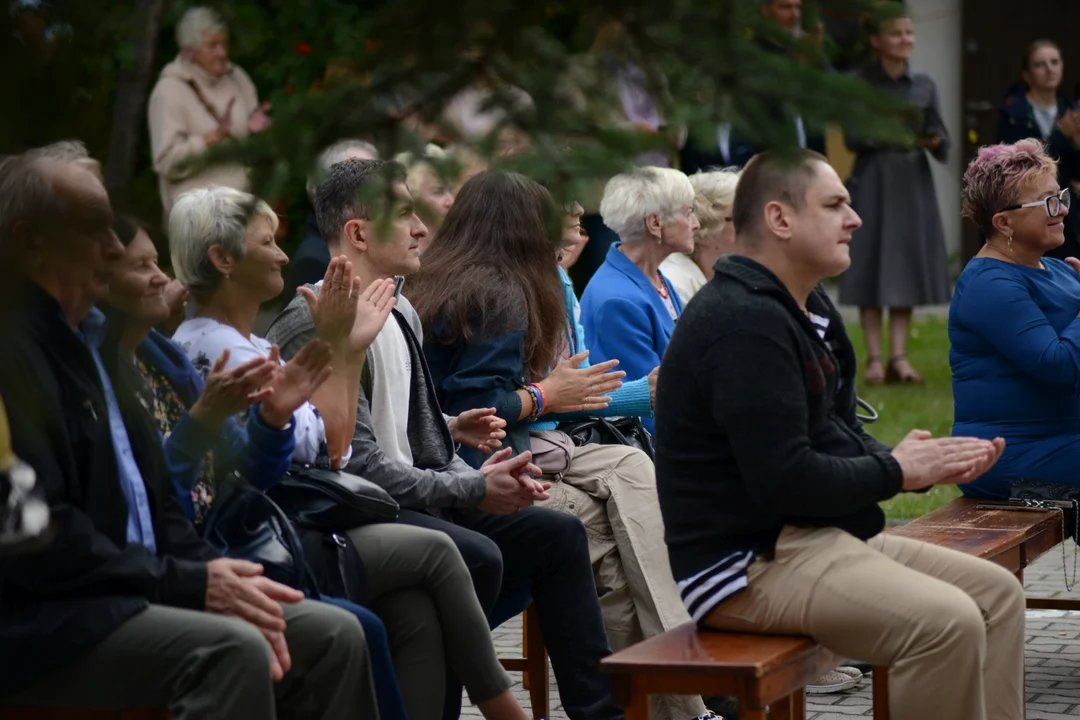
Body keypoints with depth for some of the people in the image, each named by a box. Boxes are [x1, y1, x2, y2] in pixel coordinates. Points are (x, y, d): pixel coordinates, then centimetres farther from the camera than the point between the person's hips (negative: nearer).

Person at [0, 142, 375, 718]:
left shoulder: (85, 340, 17)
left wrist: (215, 578, 0)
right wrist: (191, 585, -15)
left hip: (130, 594, 9)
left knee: (334, 635, -3)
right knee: (233, 651, -31)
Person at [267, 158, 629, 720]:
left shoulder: (402, 314, 13)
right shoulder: (317, 325, -18)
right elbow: (359, 464, -21)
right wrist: (473, 490, -18)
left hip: (413, 498, 10)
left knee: (557, 533, 4)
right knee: (476, 556, -30)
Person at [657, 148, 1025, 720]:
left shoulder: (810, 309, 16)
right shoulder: (745, 321, -19)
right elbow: (784, 480, -24)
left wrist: (928, 462, -1)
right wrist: (895, 472, -9)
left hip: (818, 537, 11)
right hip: (744, 561, -11)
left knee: (997, 593, 4)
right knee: (946, 622, -26)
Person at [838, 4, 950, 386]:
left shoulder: (924, 85, 7)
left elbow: (942, 138, 5)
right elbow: (852, 138, -7)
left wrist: (935, 142, -17)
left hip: (913, 182, 3)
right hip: (873, 182, -3)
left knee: (908, 268, 2)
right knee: (871, 269, -3)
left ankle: (899, 357, 6)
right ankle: (874, 359, 1)